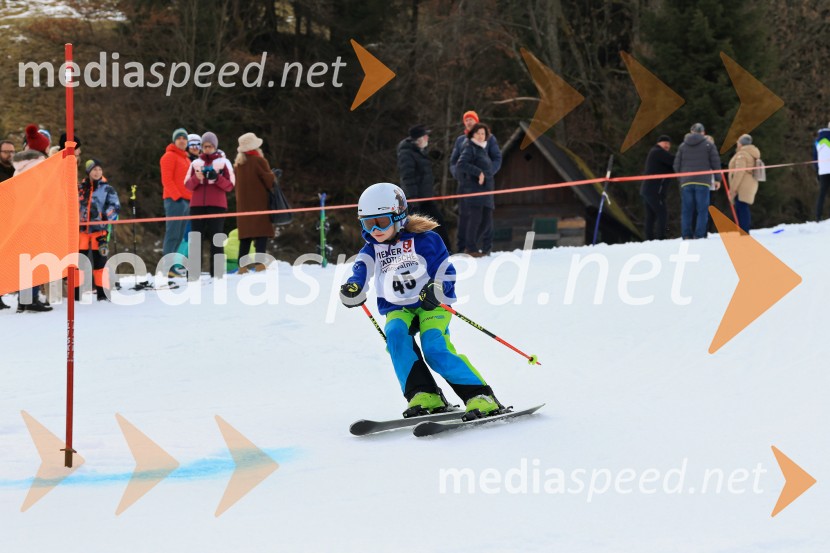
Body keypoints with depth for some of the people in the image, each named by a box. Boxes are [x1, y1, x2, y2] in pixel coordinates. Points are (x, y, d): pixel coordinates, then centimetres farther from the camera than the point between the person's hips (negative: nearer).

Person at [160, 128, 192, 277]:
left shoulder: (186, 159, 23)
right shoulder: (170, 156, -4)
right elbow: (166, 179, -12)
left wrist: (190, 198, 14)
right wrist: (177, 196, -17)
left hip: (186, 201, 9)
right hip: (174, 200, -9)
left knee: (179, 236, 7)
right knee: (173, 234, -12)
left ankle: (170, 265, 9)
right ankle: (168, 267, -14)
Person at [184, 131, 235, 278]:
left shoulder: (224, 162, 7)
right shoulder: (196, 163, 15)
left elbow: (229, 186, 2)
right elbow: (188, 185, 9)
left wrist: (217, 178, -15)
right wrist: (197, 178, -11)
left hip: (217, 205, -2)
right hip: (197, 205, 2)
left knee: (216, 238, -4)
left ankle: (216, 273, -3)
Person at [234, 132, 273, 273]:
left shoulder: (238, 164, 9)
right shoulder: (259, 161, -10)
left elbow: (237, 183, 14)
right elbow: (270, 180, -10)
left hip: (243, 204, 6)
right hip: (259, 202, -6)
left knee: (245, 235, 8)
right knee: (261, 234, -7)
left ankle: (242, 265, 5)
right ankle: (260, 263, -16)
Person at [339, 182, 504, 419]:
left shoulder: (423, 239, -6)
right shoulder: (372, 248, 8)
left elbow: (446, 272, -6)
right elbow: (362, 269, -10)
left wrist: (436, 291, -27)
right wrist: (353, 287, -33)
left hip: (431, 304, -4)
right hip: (398, 309, 4)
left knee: (435, 350, -26)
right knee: (395, 335, -29)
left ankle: (481, 397, -24)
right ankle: (424, 397, -29)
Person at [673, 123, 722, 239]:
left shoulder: (683, 146, 11)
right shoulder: (709, 145, 3)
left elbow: (676, 166, 10)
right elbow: (715, 163, 2)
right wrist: (717, 179, 12)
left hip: (686, 182, 3)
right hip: (703, 182, -3)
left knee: (686, 211, 5)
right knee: (702, 210, -1)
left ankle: (686, 236, -1)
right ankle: (699, 236, -10)